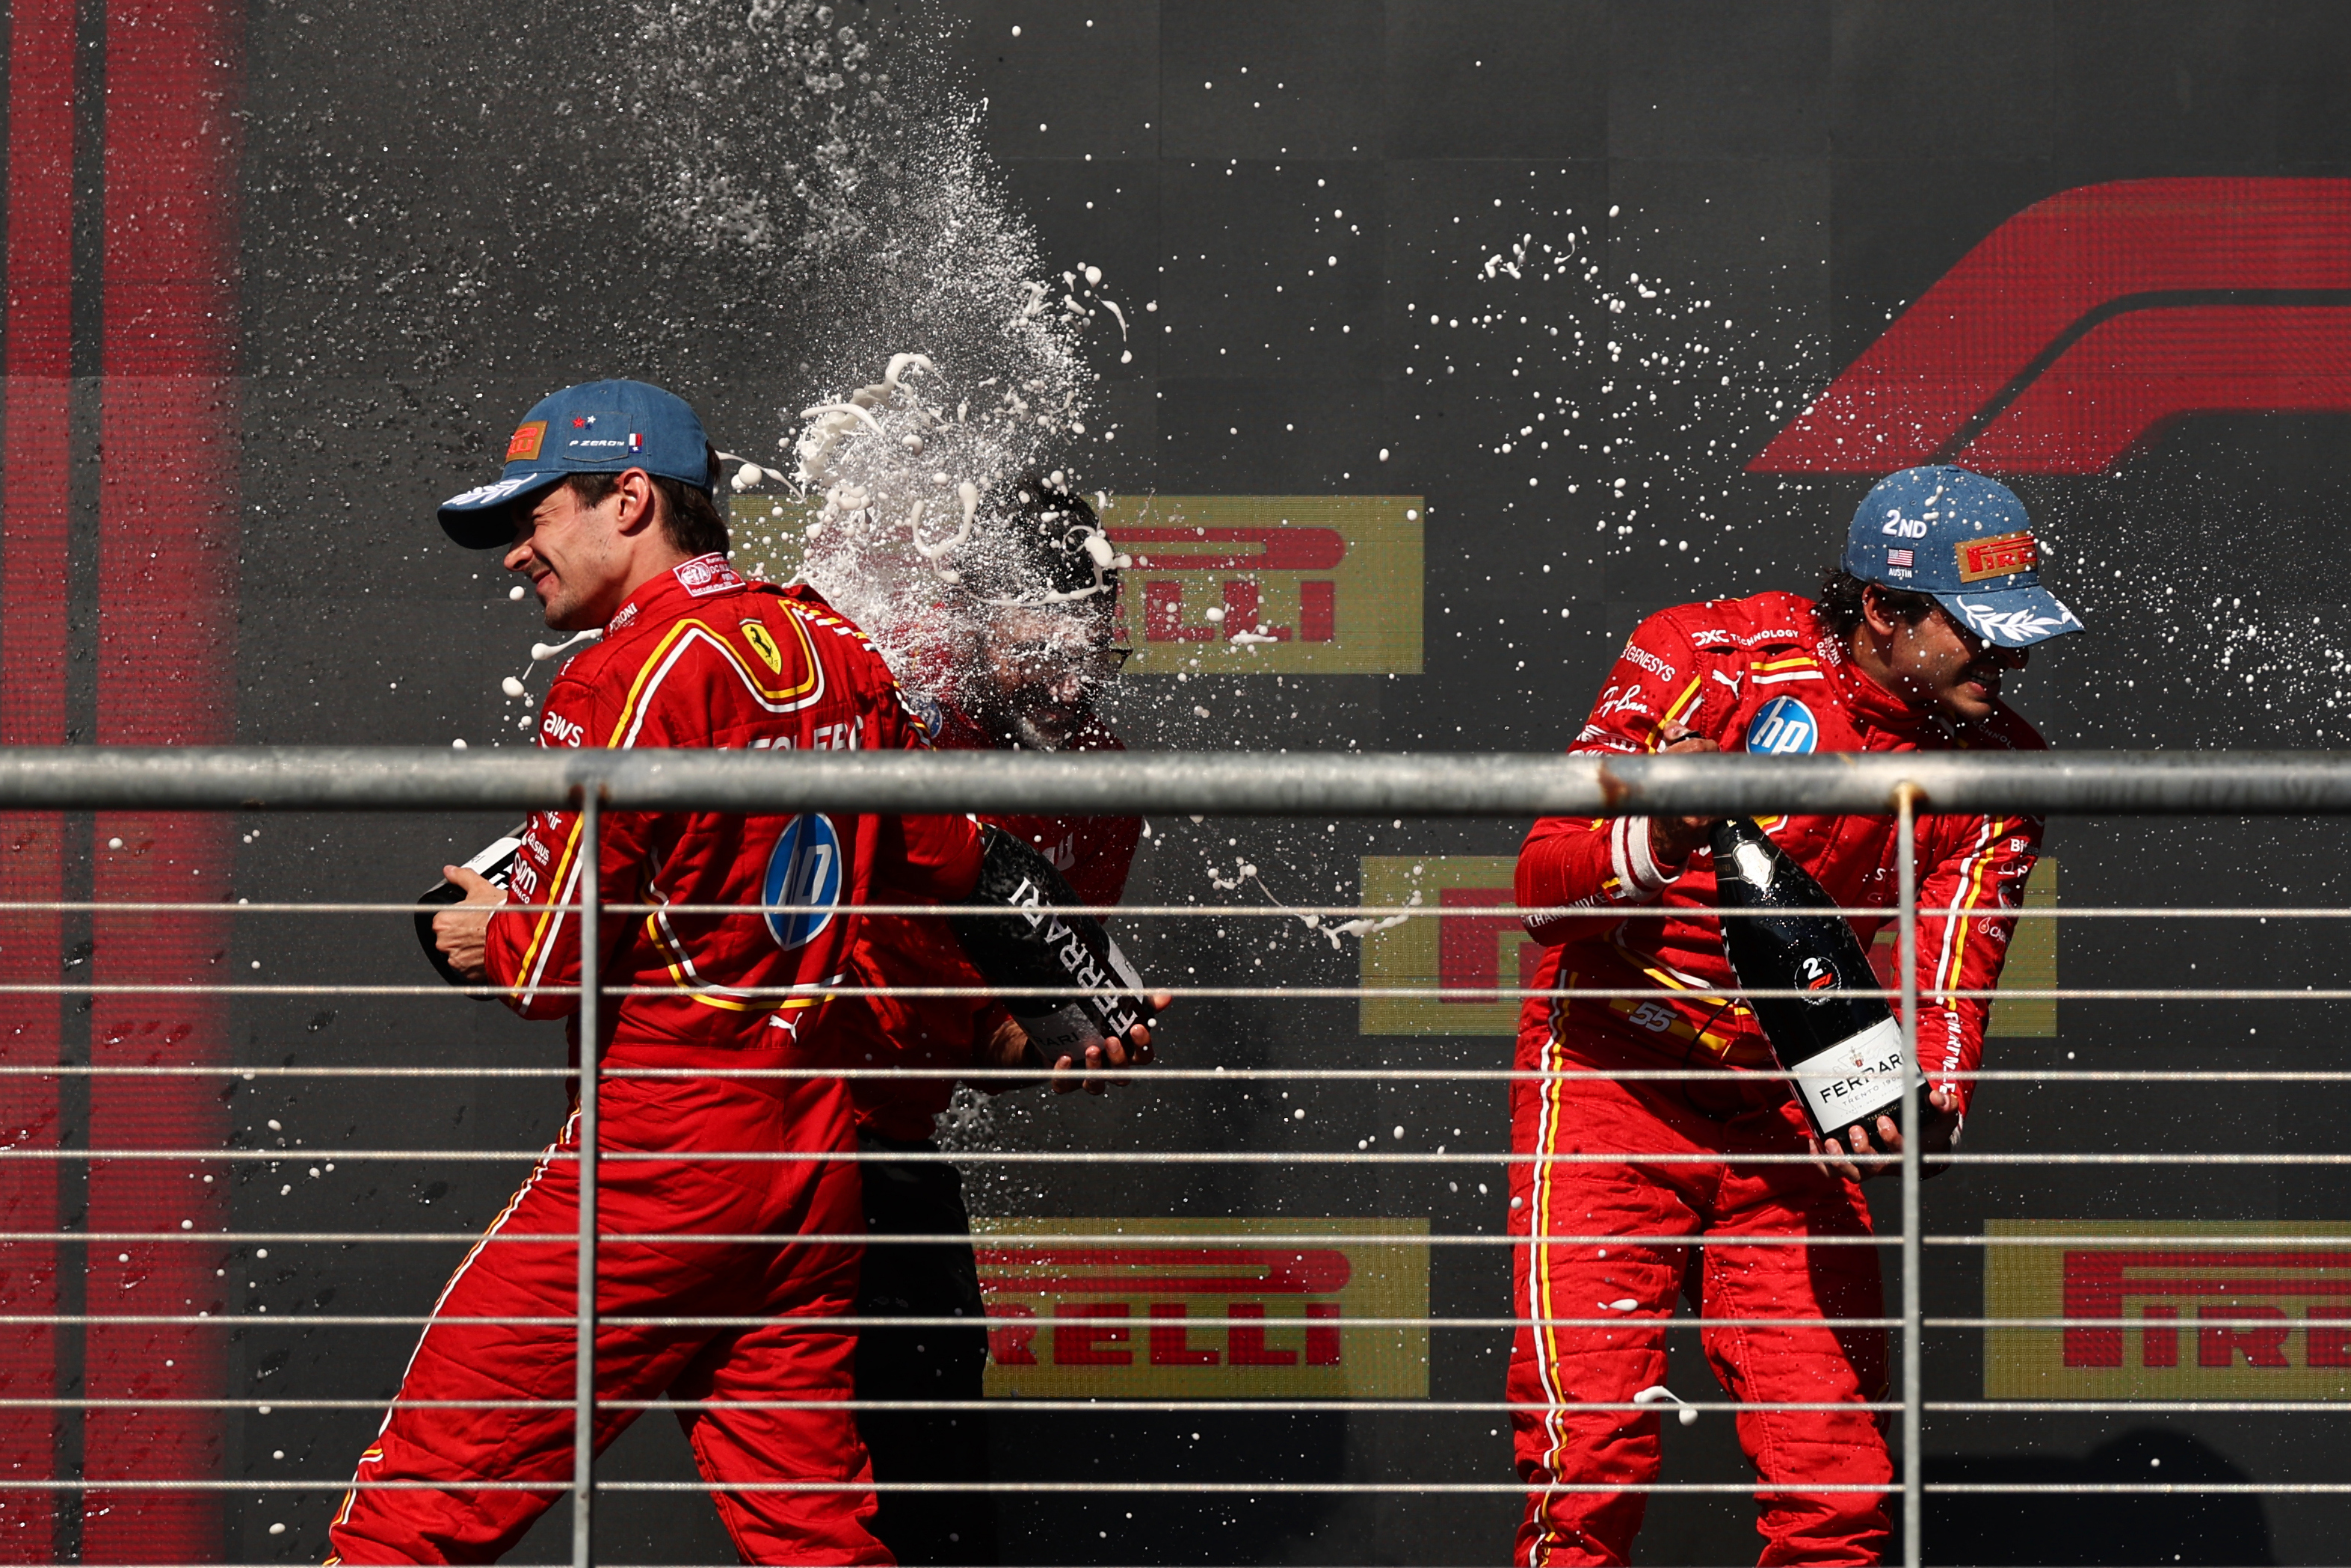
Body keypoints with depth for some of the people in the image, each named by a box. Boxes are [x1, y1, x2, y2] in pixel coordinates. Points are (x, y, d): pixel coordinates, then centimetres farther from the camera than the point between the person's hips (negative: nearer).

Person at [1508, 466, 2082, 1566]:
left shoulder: (1995, 768, -2)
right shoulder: (1710, 655, -13)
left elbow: (1945, 986, -9)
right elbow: (1543, 883, -16)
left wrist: (1927, 1105, -31)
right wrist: (1654, 844, -38)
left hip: (1791, 1121, 3)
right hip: (1613, 1091, -3)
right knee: (1591, 1473, -12)